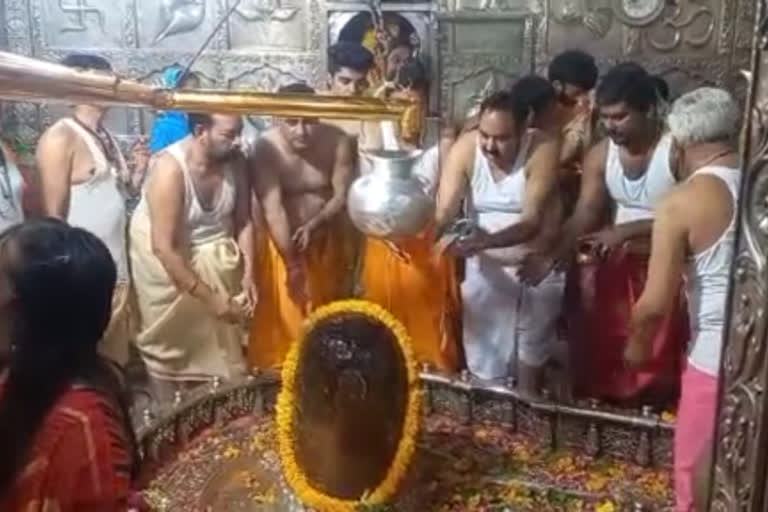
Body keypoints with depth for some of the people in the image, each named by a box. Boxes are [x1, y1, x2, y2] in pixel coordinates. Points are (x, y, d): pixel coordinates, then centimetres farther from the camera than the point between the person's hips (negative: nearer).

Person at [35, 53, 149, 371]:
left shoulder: (104, 136, 11)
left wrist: (138, 169, 1)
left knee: (114, 359, 17)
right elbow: (52, 215, -16)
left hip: (114, 267, 8)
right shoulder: (61, 139, -14)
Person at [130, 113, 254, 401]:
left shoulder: (234, 161, -15)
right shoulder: (170, 169, -32)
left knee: (222, 337, 11)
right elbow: (164, 247, -33)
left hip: (214, 254, 5)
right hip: (164, 257, -5)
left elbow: (243, 221, -3)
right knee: (170, 342, 9)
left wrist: (248, 272, -15)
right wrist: (209, 298, -32)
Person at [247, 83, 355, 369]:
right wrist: (293, 265, -29)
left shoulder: (337, 141, -14)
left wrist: (313, 225, -25)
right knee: (283, 321, 2)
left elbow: (342, 195, -8)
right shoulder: (266, 149, -23)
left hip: (326, 244, 3)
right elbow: (273, 211, -27)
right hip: (282, 245, -3)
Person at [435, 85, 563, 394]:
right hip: (486, 264, 2)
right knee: (484, 345, 10)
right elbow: (444, 211, -22)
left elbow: (531, 222, -31)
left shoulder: (543, 150, -24)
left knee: (532, 342, 15)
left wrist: (484, 242, -46)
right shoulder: (465, 149, -17)